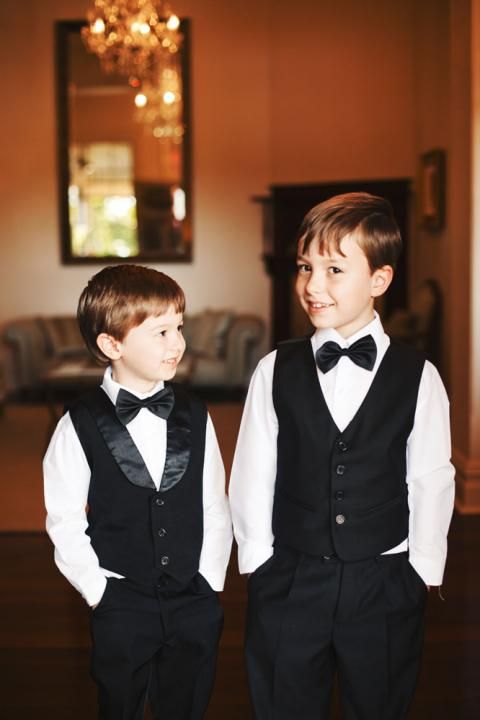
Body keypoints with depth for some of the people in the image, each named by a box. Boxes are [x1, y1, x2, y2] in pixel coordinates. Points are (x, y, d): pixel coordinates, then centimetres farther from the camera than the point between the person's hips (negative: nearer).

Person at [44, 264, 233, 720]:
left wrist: (210, 579, -2)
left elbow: (214, 505, 2)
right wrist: (97, 589, -7)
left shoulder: (194, 416, -2)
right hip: (120, 606, -2)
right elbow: (64, 520, -6)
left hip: (194, 601, 2)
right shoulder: (81, 426, -11)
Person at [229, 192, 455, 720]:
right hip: (290, 579, 1)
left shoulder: (418, 376, -6)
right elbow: (252, 476, -1)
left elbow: (430, 480, -2)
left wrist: (422, 571, -1)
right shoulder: (276, 370, -5)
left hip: (385, 583, 0)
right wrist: (258, 563, 1)